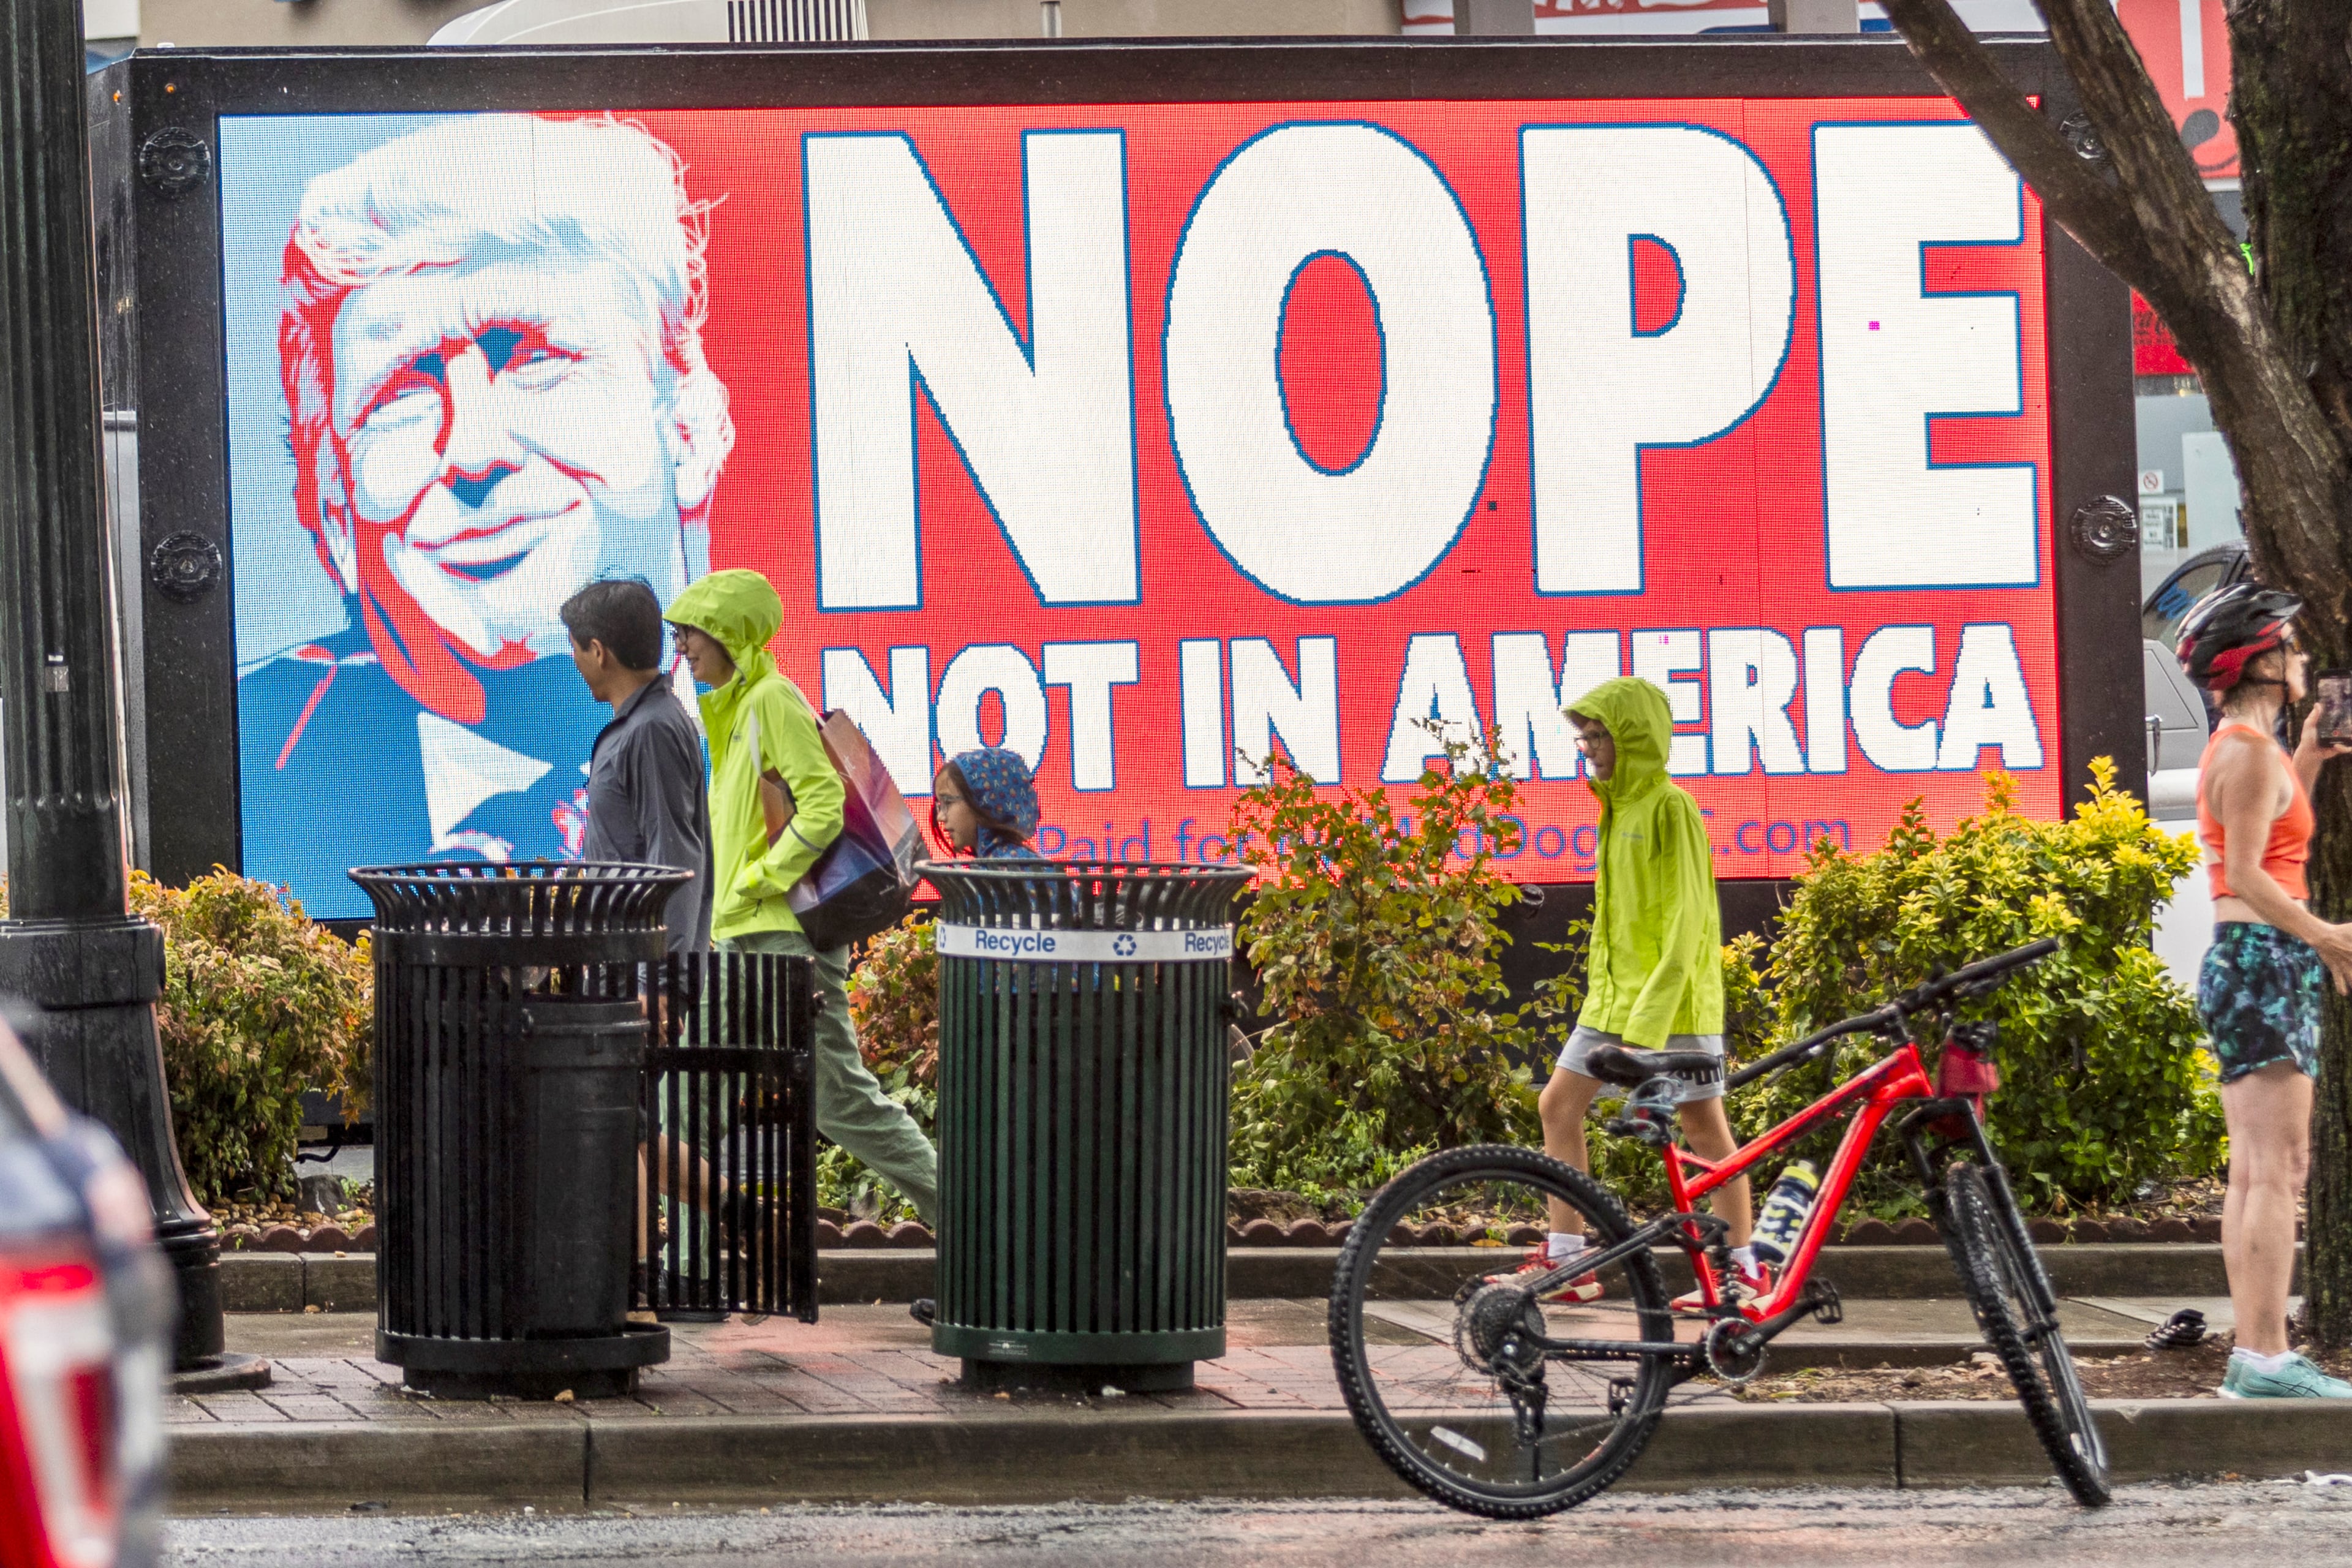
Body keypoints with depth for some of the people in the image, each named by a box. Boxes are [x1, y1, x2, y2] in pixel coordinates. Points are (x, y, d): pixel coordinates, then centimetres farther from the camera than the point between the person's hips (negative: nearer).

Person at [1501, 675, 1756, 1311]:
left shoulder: (1672, 809, -14)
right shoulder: (1618, 807, 13)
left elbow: (1685, 921, -19)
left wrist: (1650, 1016, -23)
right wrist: (1606, 990, 18)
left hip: (1675, 996, -9)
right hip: (1613, 994, 9)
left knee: (1703, 1126, -3)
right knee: (1558, 1105, 4)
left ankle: (1747, 1270, 5)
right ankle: (1566, 1262, 7)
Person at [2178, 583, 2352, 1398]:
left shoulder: (2240, 749, 17)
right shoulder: (2250, 752, -13)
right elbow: (2248, 875, -19)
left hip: (2247, 964, 11)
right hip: (2260, 960, -11)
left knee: (2254, 1172, 8)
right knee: (2278, 1169, -14)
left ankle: (2252, 1356, 8)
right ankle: (2267, 1356, -18)